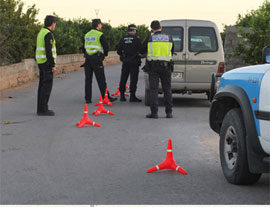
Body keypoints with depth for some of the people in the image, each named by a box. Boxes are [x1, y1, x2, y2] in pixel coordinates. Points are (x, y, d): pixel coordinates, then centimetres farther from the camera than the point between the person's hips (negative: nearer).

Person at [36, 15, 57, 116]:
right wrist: (53, 65, -20)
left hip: (41, 62, 10)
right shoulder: (48, 34, -15)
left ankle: (41, 108, 14)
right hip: (47, 62, -10)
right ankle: (43, 109, -9)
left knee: (42, 85, 12)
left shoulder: (41, 32, 16)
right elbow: (48, 51, -21)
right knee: (47, 86, -8)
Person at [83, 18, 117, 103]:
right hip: (97, 60, -5)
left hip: (88, 59, 5)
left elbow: (85, 47, 13)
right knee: (101, 80, -2)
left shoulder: (87, 35, 10)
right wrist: (104, 55, 11)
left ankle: (88, 98, 9)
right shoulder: (100, 35, -8)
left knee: (88, 79, 9)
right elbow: (106, 47, -8)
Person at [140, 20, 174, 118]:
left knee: (154, 89, 1)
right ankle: (169, 112, 8)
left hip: (153, 66, -2)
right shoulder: (169, 38, 5)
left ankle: (154, 112, -3)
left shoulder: (150, 38, -2)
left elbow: (142, 51, 8)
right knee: (167, 89, 9)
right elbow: (172, 52, 17)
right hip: (166, 66, 2)